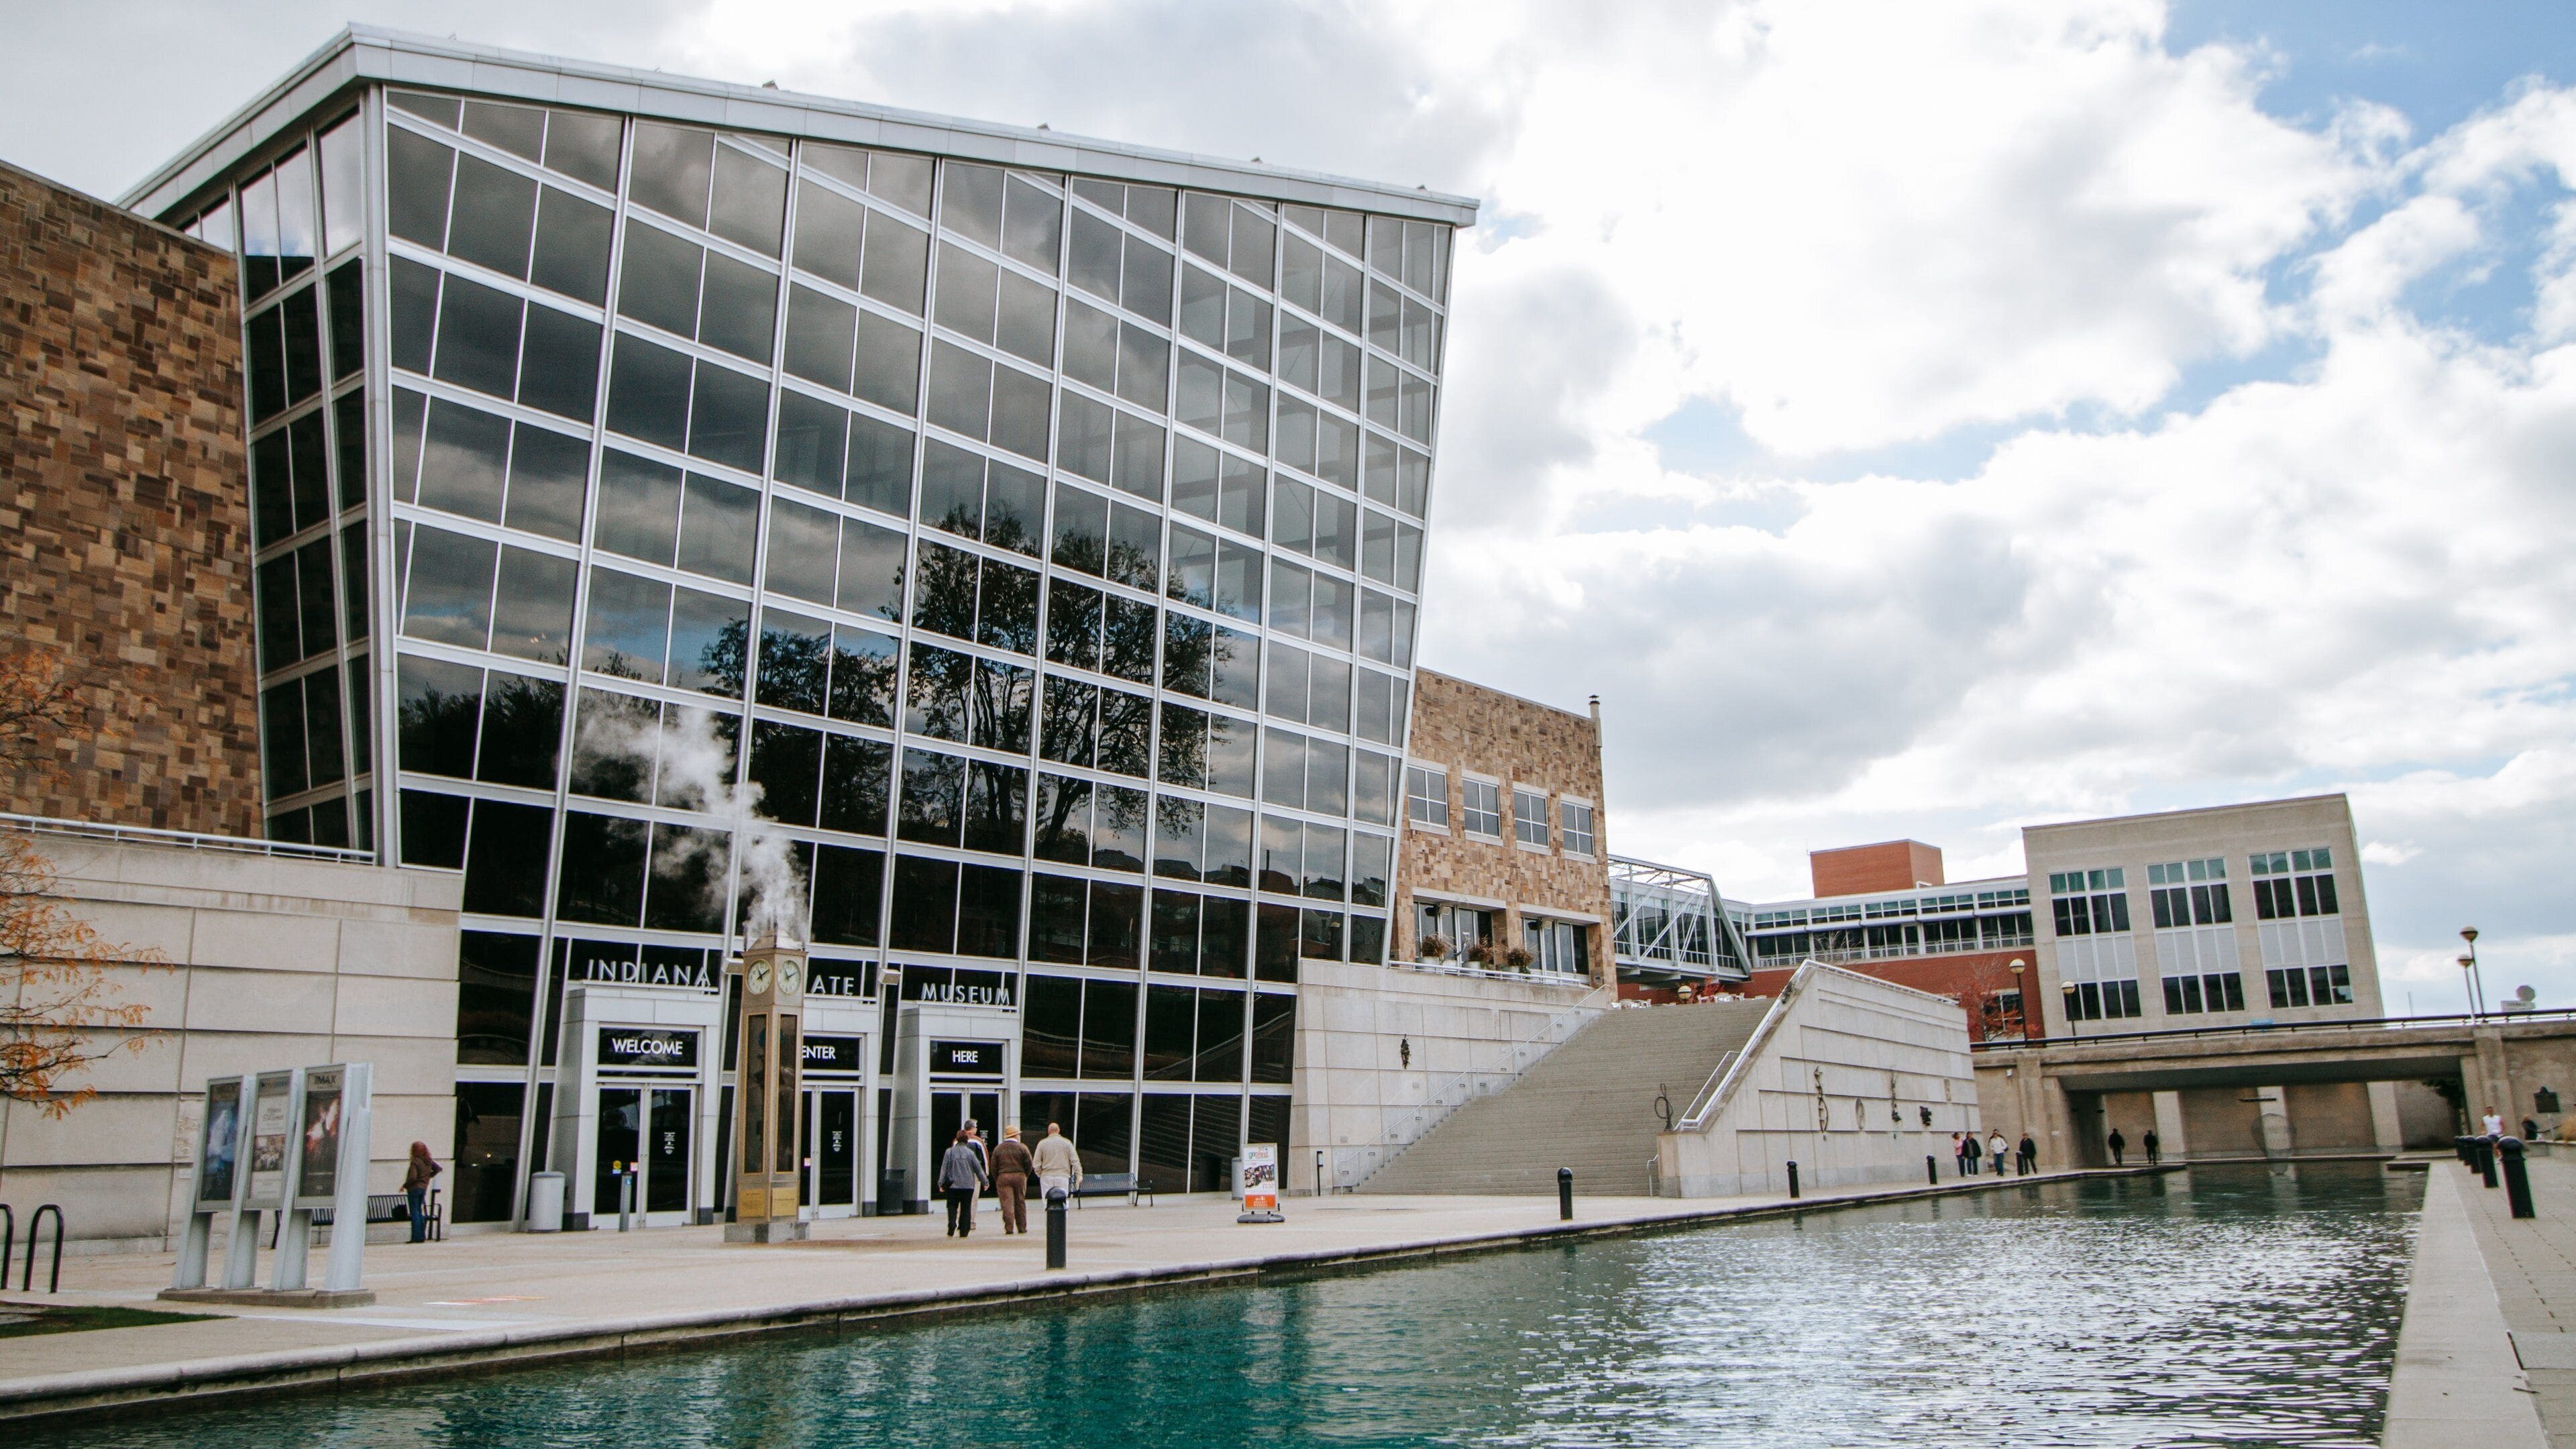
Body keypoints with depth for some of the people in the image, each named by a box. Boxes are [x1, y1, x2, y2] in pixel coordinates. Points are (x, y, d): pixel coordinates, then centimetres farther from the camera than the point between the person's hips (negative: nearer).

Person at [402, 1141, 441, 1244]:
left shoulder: (415, 1162, -16)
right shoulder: (429, 1161, 5)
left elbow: (412, 1178, -21)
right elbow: (438, 1169, 13)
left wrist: (404, 1186, -8)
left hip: (414, 1189, -7)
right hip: (424, 1188, 7)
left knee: (415, 1213, -2)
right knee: (420, 1212, 15)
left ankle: (417, 1237, -3)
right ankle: (422, 1236, 14)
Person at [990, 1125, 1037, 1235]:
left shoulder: (998, 1148, 5)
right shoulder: (1022, 1147, 0)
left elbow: (994, 1166, 4)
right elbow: (1030, 1164, -2)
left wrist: (997, 1180, 10)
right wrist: (1025, 1176, 11)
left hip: (1003, 1178, 0)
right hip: (1019, 1177, 0)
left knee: (1007, 1203, -2)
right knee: (1020, 1203, 9)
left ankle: (1009, 1228, -8)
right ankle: (1022, 1228, 13)